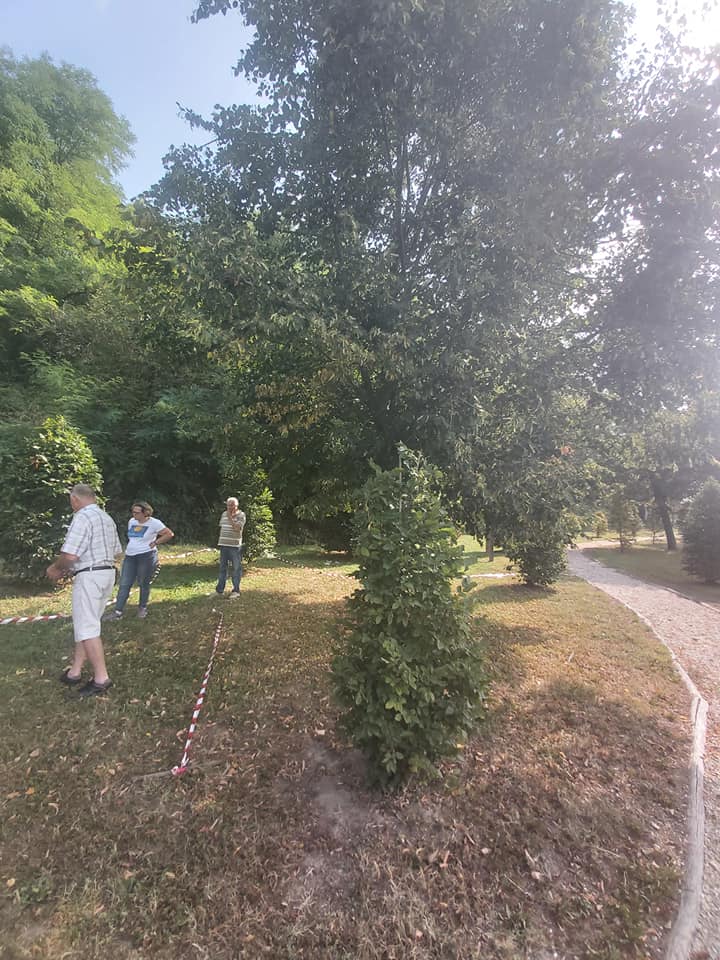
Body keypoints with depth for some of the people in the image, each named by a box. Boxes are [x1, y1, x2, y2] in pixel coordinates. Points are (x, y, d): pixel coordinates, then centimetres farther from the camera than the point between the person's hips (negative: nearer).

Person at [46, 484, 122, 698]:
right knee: (85, 624, 18)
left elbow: (69, 555, -22)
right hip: (108, 573, 9)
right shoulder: (107, 518, 14)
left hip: (89, 577, -9)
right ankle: (75, 671, 26)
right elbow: (116, 552, 18)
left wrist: (55, 568, -1)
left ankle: (101, 678, 3)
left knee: (87, 628, -2)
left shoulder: (82, 518, -14)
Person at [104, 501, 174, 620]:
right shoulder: (131, 521, 10)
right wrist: (132, 545, 12)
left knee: (143, 584, 5)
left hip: (147, 557, -6)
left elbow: (169, 534, -10)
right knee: (124, 584, 1)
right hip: (130, 557, 6)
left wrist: (155, 542, -10)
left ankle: (143, 608, 22)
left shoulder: (154, 523, -10)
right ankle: (117, 612, 4)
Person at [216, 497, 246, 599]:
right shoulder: (224, 514, 10)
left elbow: (237, 528, -19)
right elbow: (221, 528, 17)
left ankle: (236, 590, 10)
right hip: (224, 545, 6)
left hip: (235, 545, -5)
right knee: (222, 567, 13)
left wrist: (230, 517, -17)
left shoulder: (241, 515, -7)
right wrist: (220, 541, 15)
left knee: (236, 568, 1)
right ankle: (220, 589, 22)